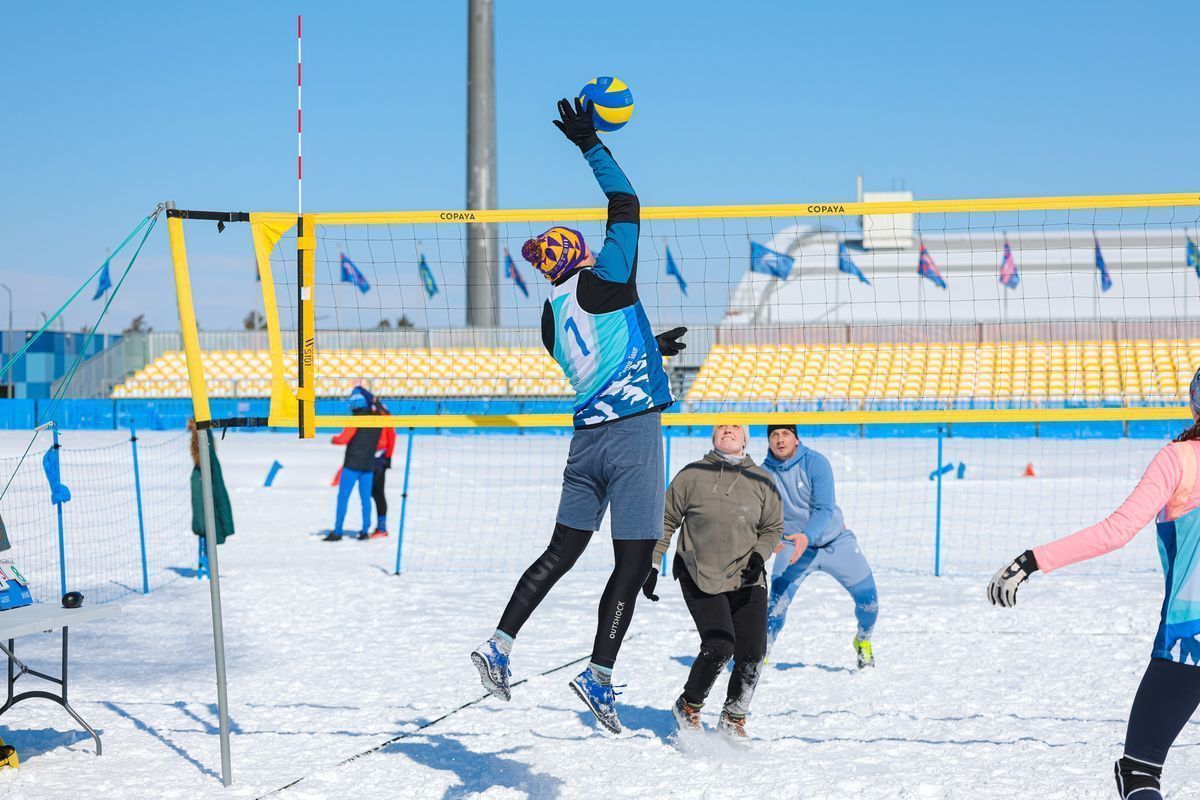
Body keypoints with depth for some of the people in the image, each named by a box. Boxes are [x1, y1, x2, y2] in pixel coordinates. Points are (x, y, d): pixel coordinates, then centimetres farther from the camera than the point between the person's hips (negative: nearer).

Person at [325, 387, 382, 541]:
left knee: (343, 496, -2)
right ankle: (365, 531, 8)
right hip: (369, 464, 6)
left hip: (353, 463, -6)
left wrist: (334, 439, 6)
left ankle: (337, 531, -4)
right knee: (365, 498, 10)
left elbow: (343, 439, -14)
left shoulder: (357, 419, -11)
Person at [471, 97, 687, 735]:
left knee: (561, 551, 15)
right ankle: (599, 675, -7)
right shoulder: (602, 281, -6)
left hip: (586, 437, 6)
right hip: (634, 429, -6)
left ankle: (501, 643, 9)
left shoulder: (551, 318, 12)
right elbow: (626, 204, -1)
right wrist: (592, 145, 6)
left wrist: (651, 347, 39)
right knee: (633, 561, -2)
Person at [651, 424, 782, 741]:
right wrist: (652, 566, 2)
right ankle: (688, 707, 9)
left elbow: (773, 528, 11)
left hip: (746, 580, 3)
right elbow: (666, 521, 6)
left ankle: (733, 718, 19)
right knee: (719, 646, -17)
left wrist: (759, 555, -8)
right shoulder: (691, 476, -3)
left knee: (752, 652, -5)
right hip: (699, 578, -3)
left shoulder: (762, 481, 2)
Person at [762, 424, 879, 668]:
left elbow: (825, 509, -23)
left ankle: (863, 641, 31)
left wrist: (807, 537, -39)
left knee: (867, 597, 2)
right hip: (793, 544, 0)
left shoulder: (815, 463, -17)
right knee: (778, 598, -22)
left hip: (836, 540, 0)